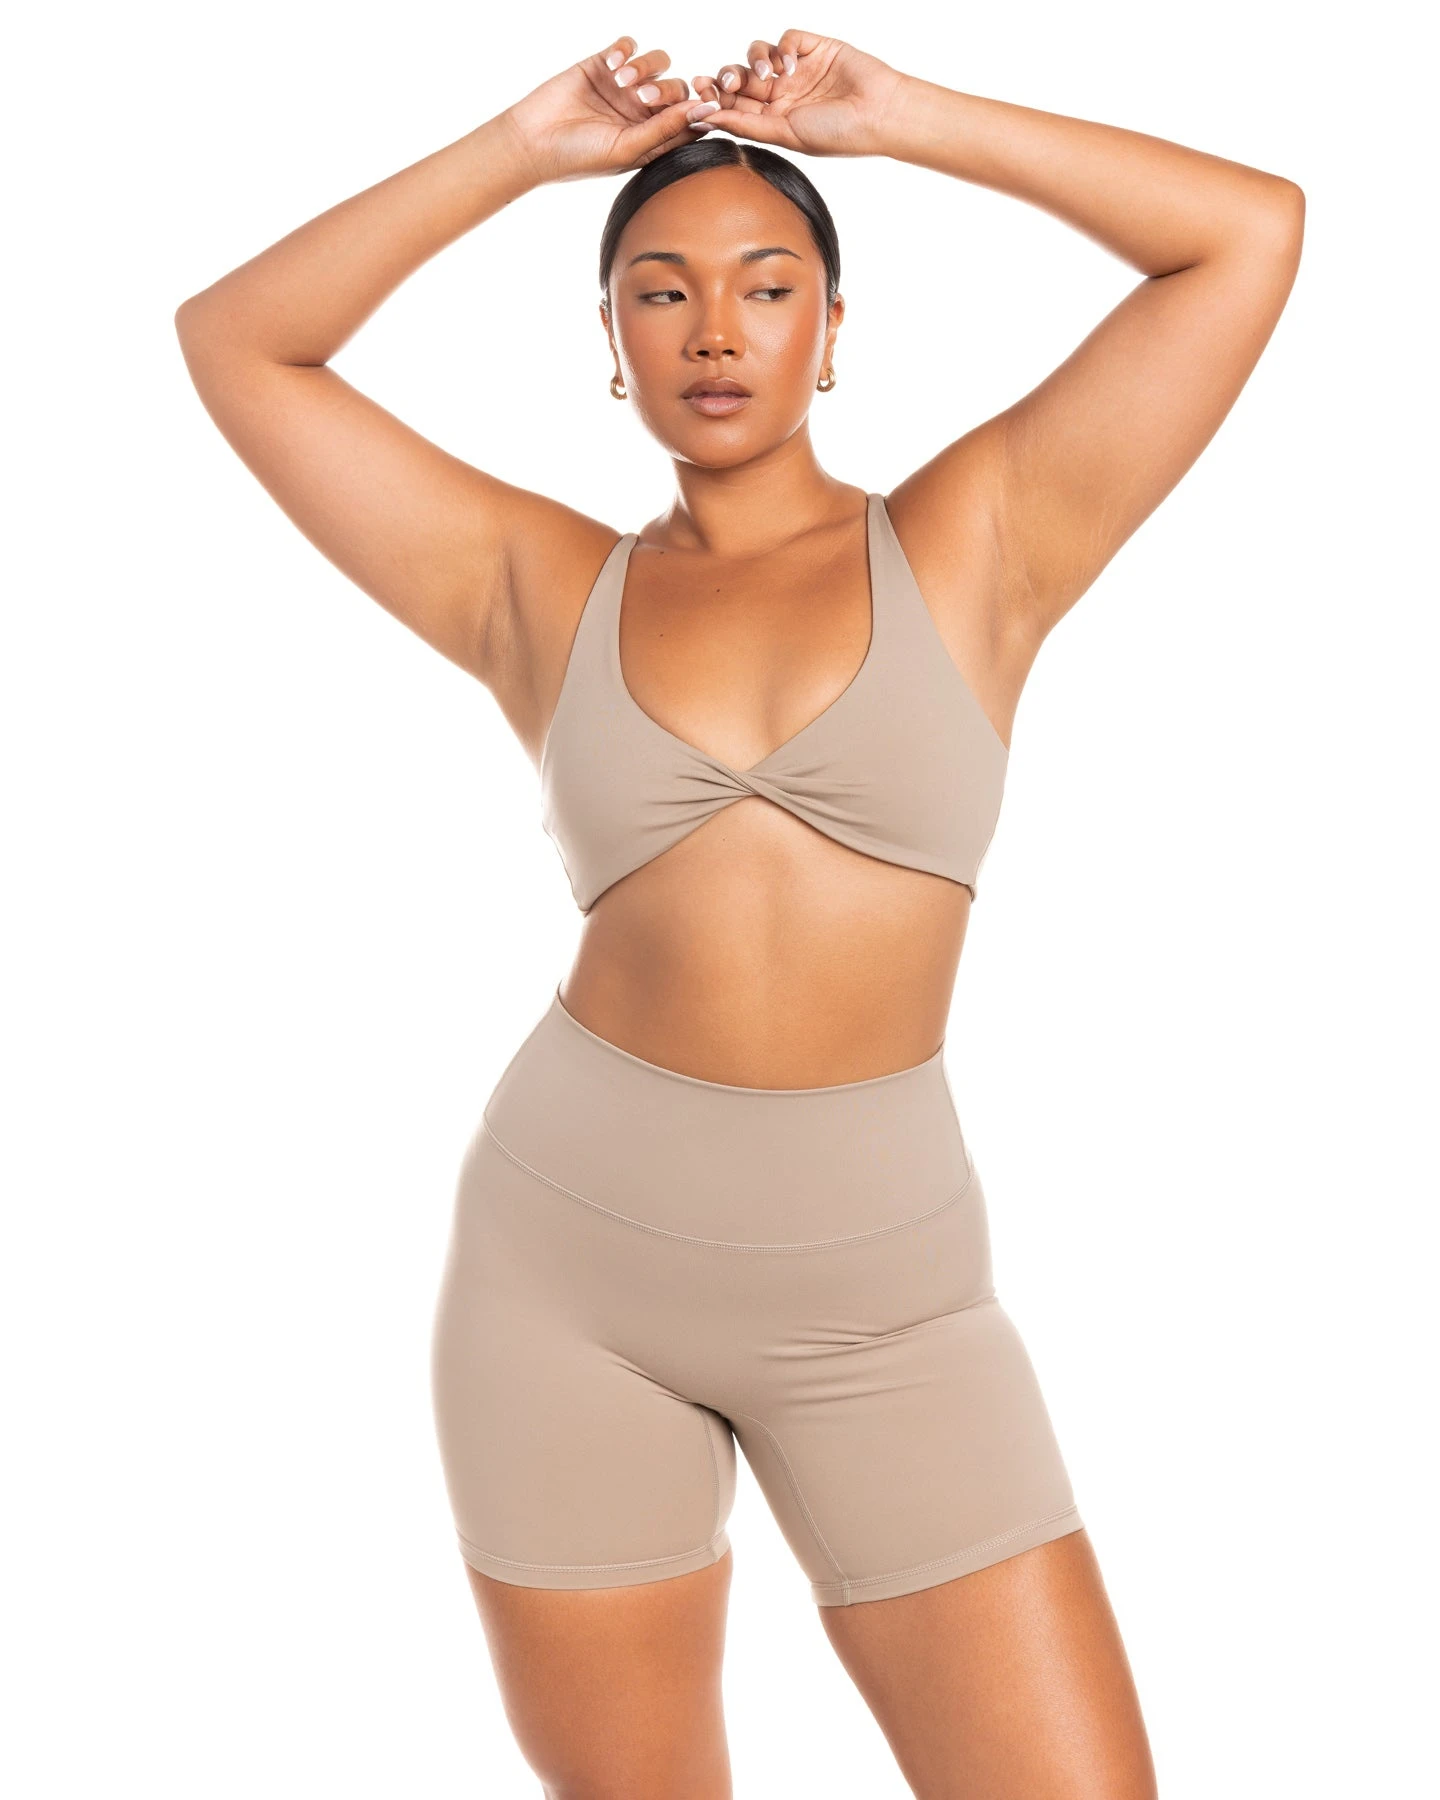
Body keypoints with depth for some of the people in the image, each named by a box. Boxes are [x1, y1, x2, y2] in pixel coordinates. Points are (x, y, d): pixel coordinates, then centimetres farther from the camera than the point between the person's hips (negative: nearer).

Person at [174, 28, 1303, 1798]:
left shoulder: (975, 540, 2)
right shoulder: (539, 591, 5)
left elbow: (1254, 229, -1)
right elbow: (233, 338, 6)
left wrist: (901, 117, 0)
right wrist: (523, 148, 3)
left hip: (881, 1294, -1)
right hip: (565, 1256, 1)